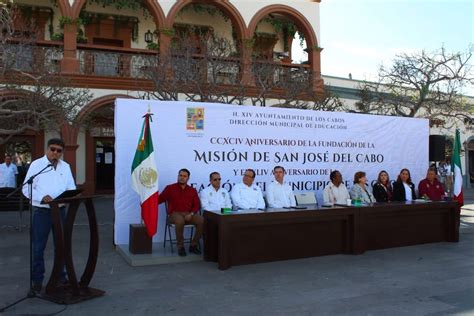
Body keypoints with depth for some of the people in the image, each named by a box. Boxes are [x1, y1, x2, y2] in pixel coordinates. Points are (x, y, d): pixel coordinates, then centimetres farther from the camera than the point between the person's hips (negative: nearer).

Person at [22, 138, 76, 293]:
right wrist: (42, 197, -23)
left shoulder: (66, 167, 9)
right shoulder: (36, 164, -3)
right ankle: (37, 279, 13)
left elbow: (71, 187, 8)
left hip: (60, 210, 4)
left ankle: (61, 275, 25)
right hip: (41, 211, -4)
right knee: (38, 247, 2)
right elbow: (26, 188, -7)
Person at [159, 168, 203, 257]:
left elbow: (196, 205, 8)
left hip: (189, 214, 3)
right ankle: (180, 246, -19)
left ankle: (193, 245, -10)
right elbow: (159, 199, 4)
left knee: (202, 221, -26)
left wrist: (191, 214, -10)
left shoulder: (192, 190, 15)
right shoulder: (170, 188, 10)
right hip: (175, 213, -3)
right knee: (180, 221, -39)